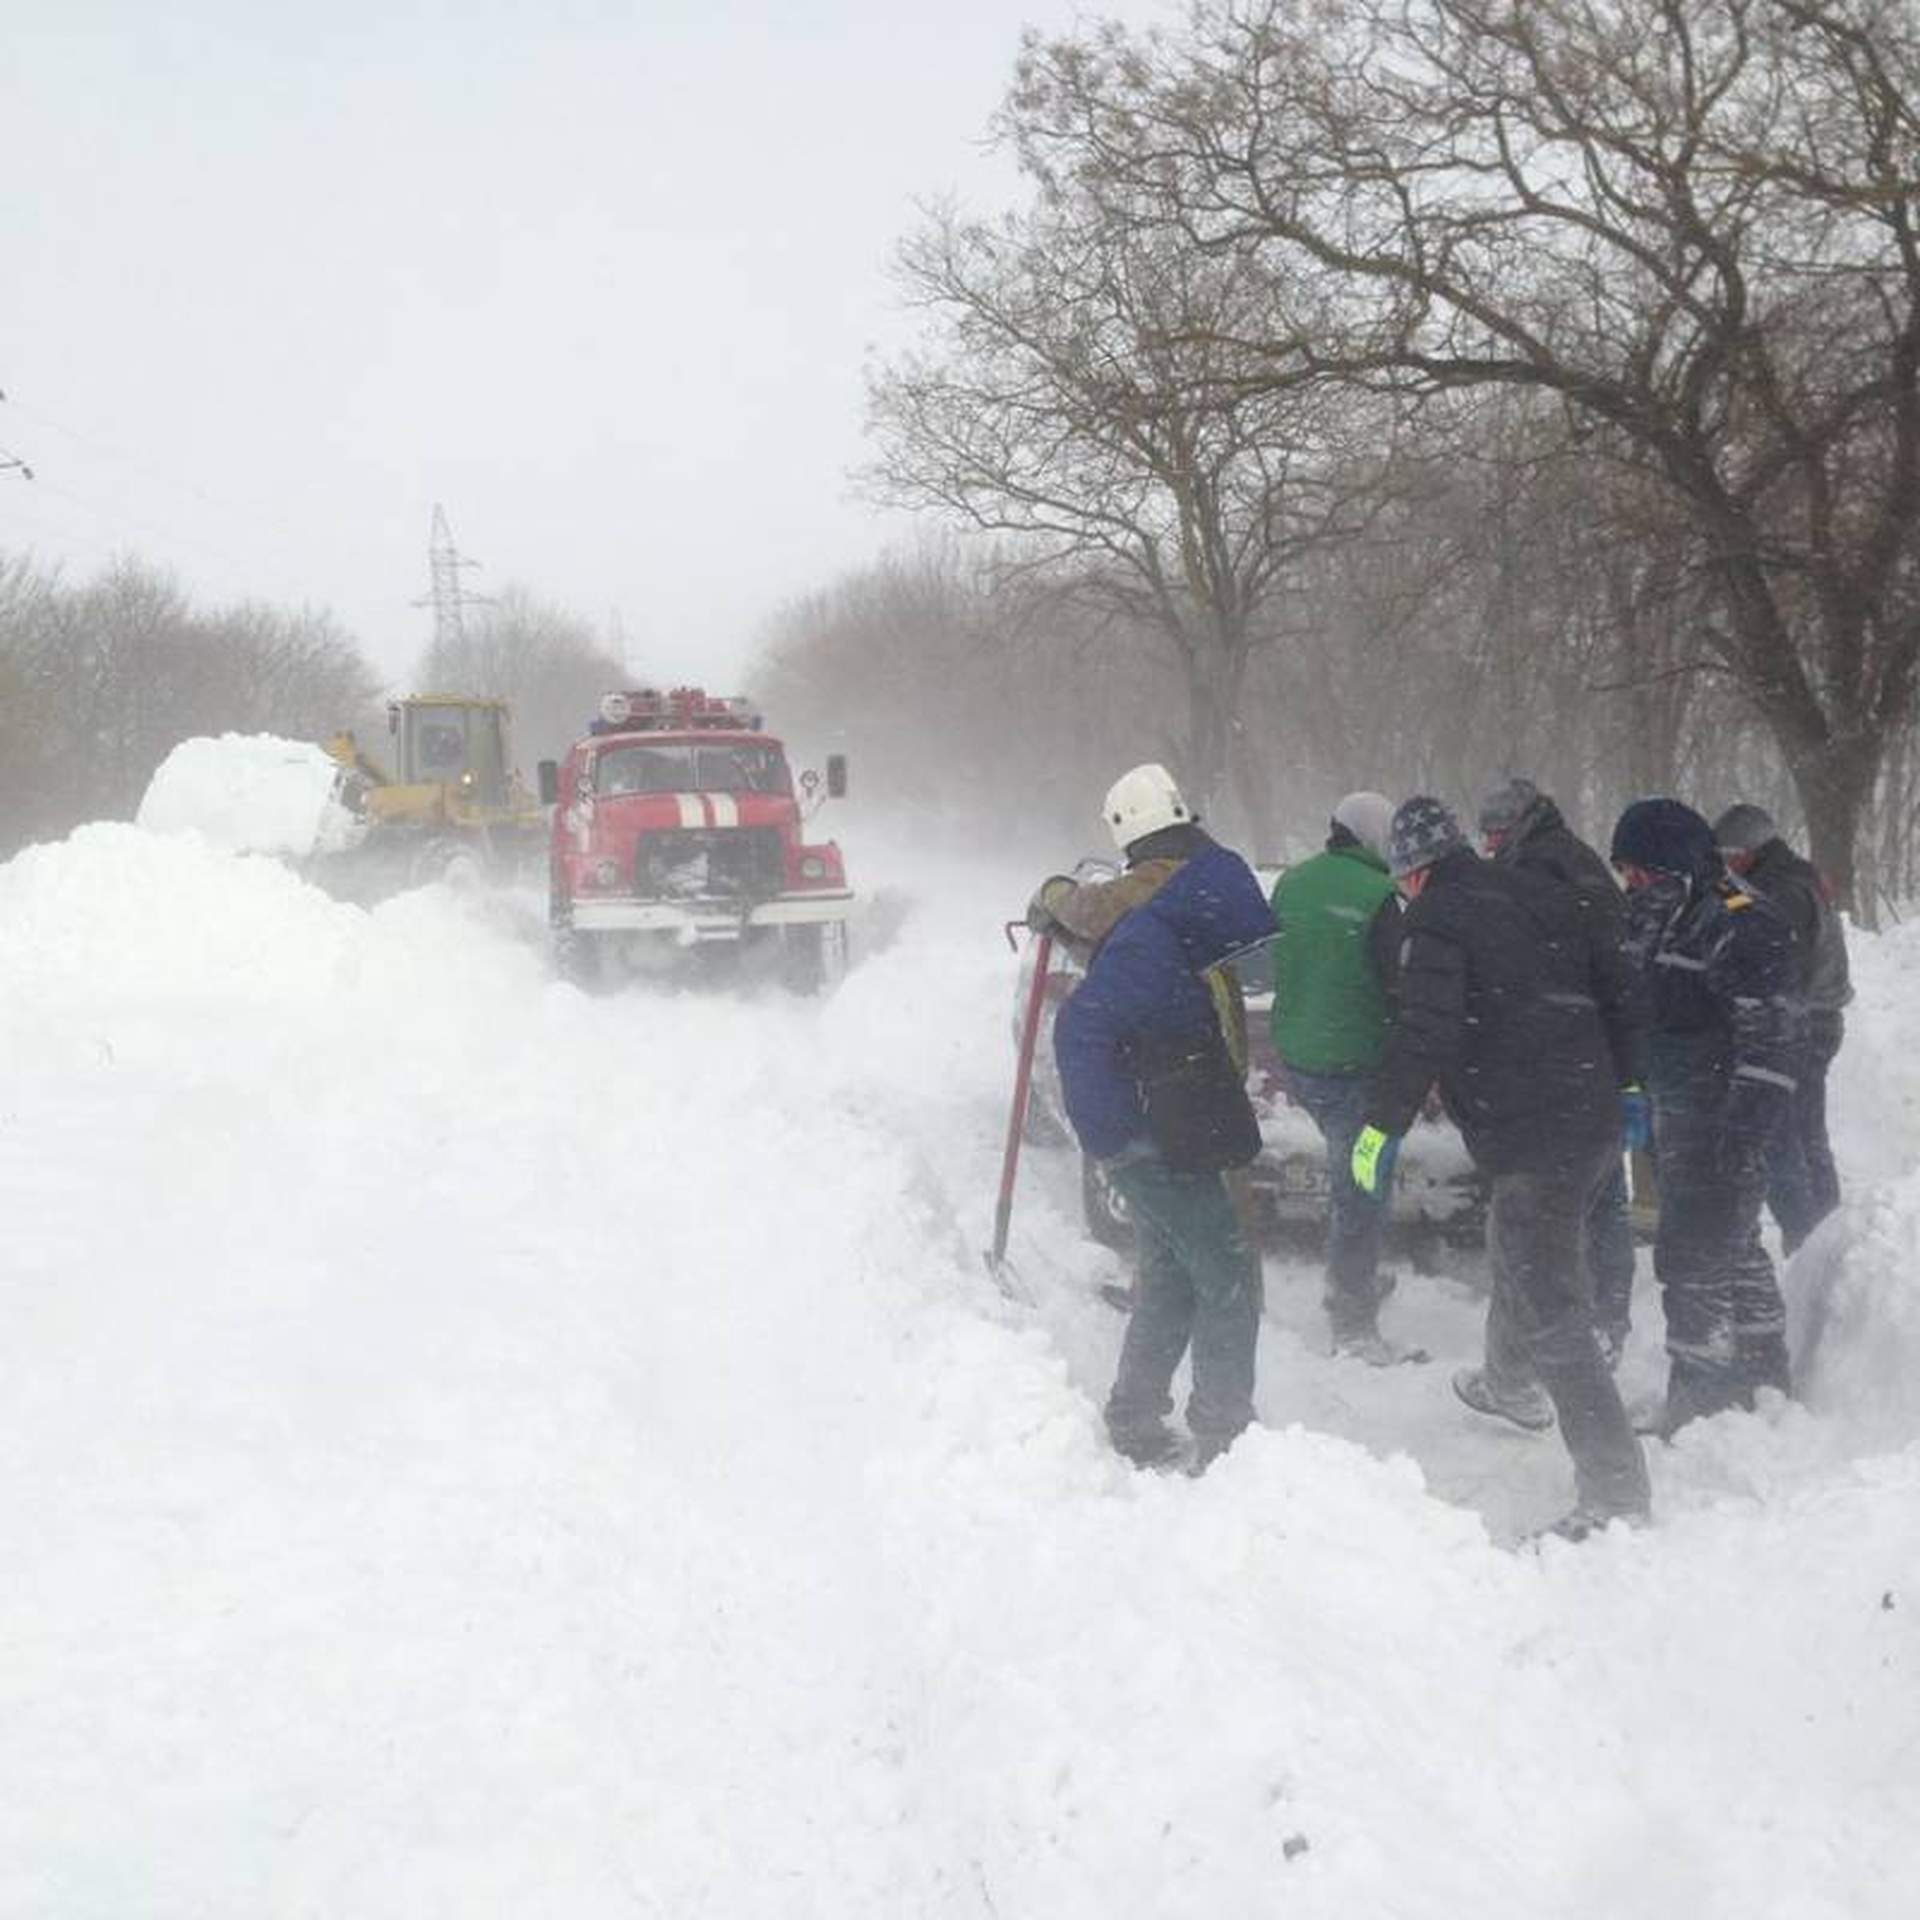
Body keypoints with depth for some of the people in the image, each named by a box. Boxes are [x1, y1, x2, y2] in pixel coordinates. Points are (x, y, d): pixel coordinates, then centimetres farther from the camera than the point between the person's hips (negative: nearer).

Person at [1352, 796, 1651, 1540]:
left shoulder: (1436, 919, -8)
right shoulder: (1539, 894, 15)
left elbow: (1424, 1032, -19)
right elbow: (1618, 990, 19)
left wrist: (1382, 1125, -12)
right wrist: (1626, 1083, 29)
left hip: (1529, 1141, -9)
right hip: (1593, 1123, 9)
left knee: (1550, 1310, -8)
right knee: (1526, 1265, 31)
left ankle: (1614, 1488, -12)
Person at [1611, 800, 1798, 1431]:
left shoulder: (1743, 927, -17)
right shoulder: (1653, 918, 11)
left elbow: (1767, 1041, -21)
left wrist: (1743, 1130, -25)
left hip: (1720, 1124, -9)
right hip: (1675, 1120, 9)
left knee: (1691, 1256, -10)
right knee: (1733, 1248, 19)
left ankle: (1701, 1396, -3)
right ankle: (1764, 1374, 33)